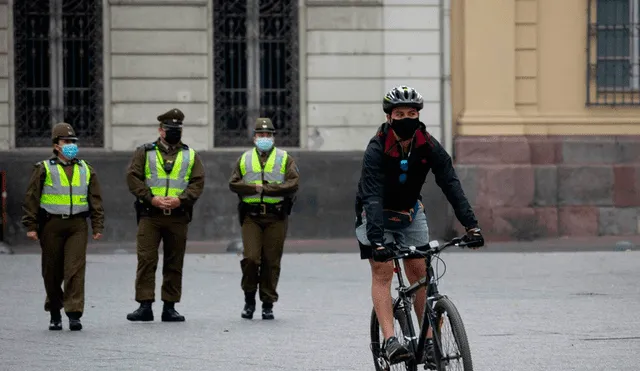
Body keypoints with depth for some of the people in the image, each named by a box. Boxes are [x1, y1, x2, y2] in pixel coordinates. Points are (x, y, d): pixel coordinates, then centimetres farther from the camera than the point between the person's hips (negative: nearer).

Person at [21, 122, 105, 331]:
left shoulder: (86, 170, 10)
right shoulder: (44, 169, 1)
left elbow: (96, 200, 12)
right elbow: (31, 198, -1)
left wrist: (98, 226, 6)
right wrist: (31, 226, -7)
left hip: (77, 225, 1)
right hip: (51, 225, -1)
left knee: (75, 269, -10)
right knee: (52, 272, 6)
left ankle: (74, 314, -12)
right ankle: (54, 314, 21)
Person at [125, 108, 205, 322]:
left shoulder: (191, 156, 13)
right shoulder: (145, 152, 8)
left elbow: (198, 182, 3)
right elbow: (133, 178, -1)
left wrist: (181, 199, -13)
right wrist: (151, 198, -14)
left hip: (178, 216, 2)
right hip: (150, 215, -2)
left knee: (174, 263, 5)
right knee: (146, 260, -8)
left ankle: (169, 307, 11)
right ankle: (145, 305, -7)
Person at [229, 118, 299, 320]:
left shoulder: (285, 159, 8)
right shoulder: (244, 159, 14)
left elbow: (293, 184, -5)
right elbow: (233, 184, 4)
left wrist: (267, 189, -12)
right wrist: (254, 188, -11)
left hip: (276, 217, -1)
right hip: (251, 216, 1)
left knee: (271, 261, 0)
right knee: (251, 258, -11)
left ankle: (268, 305, 8)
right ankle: (249, 299, 8)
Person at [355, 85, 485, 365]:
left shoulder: (429, 147, -17)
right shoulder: (377, 150, -28)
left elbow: (451, 185, -22)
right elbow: (373, 197, -36)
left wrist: (471, 225, -33)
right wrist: (377, 240, -48)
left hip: (410, 213, 4)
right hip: (376, 215, -4)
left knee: (419, 271, -3)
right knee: (382, 271, -14)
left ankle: (429, 340, 1)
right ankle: (390, 341, -23)